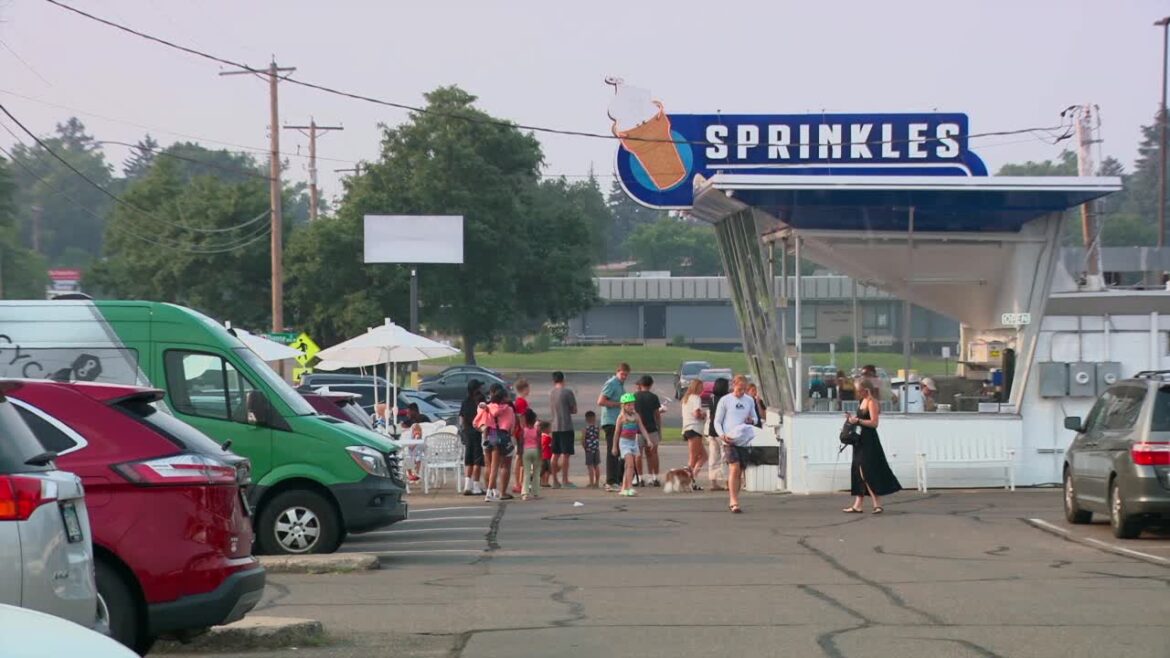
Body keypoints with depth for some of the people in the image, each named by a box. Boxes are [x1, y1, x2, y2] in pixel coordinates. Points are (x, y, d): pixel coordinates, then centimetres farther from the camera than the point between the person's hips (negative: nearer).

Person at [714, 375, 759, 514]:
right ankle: (734, 502, -19)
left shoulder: (750, 401, 12)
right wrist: (722, 435, -15)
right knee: (734, 468, -17)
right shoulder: (725, 400, 1)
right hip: (730, 440, -4)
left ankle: (732, 501, 17)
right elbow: (717, 421, 2)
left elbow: (755, 418, 22)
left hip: (744, 440, 4)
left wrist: (752, 420, -3)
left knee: (740, 471, 5)